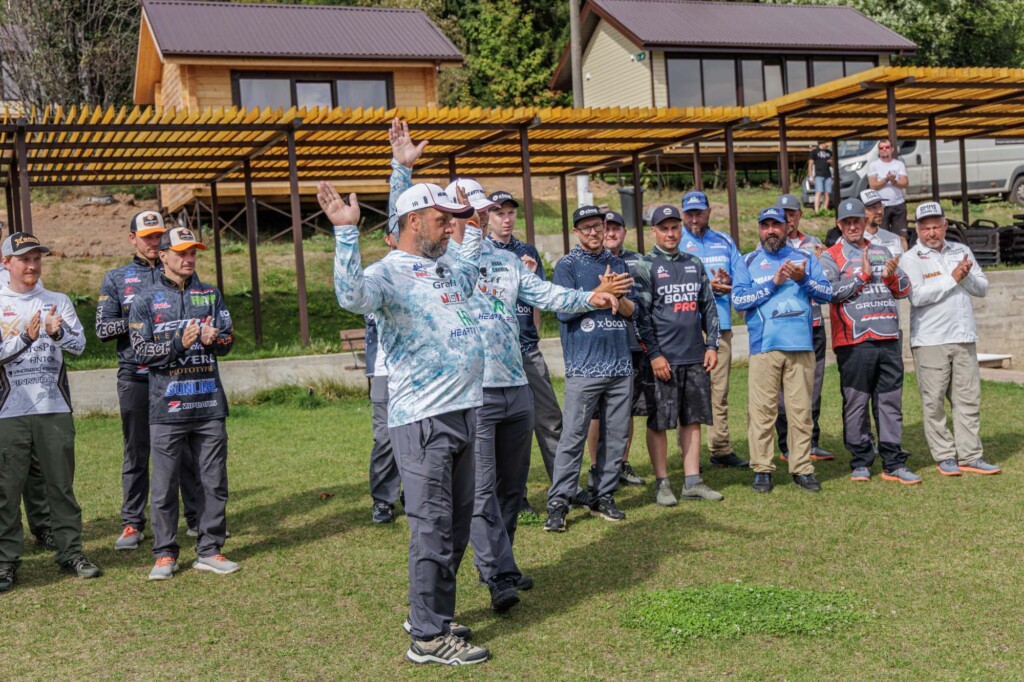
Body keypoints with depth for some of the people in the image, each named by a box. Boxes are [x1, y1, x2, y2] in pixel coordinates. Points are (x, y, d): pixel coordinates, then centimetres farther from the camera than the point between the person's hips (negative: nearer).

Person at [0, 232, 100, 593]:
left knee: (62, 485, 8)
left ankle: (70, 552, 16)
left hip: (54, 410, 2)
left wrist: (58, 333, -23)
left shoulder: (58, 302, 10)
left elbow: (80, 344, -3)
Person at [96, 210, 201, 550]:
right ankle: (132, 524, 11)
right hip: (136, 376, -1)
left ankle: (198, 517, 13)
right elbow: (103, 328, 3)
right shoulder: (116, 278, 10)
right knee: (136, 452, 4)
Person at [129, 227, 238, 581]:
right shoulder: (146, 300, 3)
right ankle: (165, 554, 13)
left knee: (214, 481, 6)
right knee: (165, 484, 1)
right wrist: (179, 343, -18)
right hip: (167, 406, -3)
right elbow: (142, 351, -4)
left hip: (209, 405, 3)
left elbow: (229, 339, 8)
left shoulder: (210, 294, 13)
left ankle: (209, 550, 16)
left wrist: (213, 339, -14)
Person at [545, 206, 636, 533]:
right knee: (573, 436, -8)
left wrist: (617, 298, -9)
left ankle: (604, 496, 15)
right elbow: (564, 310, -10)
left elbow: (631, 311, 12)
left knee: (617, 435, 6)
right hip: (584, 367, -5)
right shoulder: (567, 266, 1)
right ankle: (558, 503, -3)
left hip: (620, 365, 5)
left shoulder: (618, 264, 16)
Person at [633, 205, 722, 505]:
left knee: (693, 419, 8)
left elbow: (709, 307, 16)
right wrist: (654, 355, -13)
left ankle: (692, 481, 15)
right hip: (663, 358, -5)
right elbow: (641, 314, -7)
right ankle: (662, 483, 8)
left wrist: (711, 345, 7)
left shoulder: (695, 264, 14)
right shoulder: (645, 266, -2)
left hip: (696, 357, 5)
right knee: (658, 422, 0)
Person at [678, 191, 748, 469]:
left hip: (721, 324, 4)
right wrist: (706, 287, -17)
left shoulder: (725, 242, 16)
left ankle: (720, 449, 15)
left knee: (719, 390, 8)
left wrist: (727, 284, -10)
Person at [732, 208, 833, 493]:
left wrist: (802, 279, -11)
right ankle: (762, 469, 4)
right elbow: (738, 299, -3)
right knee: (762, 409, -3)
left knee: (801, 409, 2)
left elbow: (827, 293, 6)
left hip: (801, 345, 1)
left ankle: (802, 468, 8)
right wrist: (774, 283, -8)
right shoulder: (748, 263, 12)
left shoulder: (805, 259, 16)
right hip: (764, 346, -1)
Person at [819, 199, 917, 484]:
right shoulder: (831, 257, 4)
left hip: (888, 339, 4)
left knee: (890, 402, 4)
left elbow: (905, 289, 15)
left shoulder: (882, 252, 19)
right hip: (853, 342, -4)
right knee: (856, 403, 0)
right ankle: (861, 462, 9)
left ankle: (893, 463, 8)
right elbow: (831, 291, -11)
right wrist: (863, 275, -7)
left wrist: (890, 276, -5)